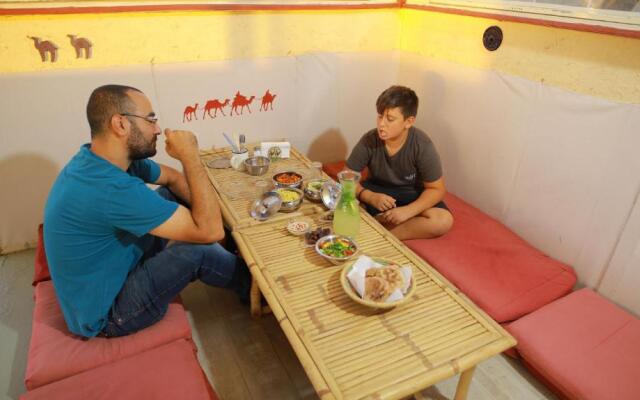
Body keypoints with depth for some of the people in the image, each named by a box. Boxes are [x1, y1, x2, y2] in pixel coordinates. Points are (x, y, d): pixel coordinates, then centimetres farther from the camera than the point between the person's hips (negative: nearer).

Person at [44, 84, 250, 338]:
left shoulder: (98, 158, -7)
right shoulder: (110, 188, -36)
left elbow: (174, 178, 7)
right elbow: (210, 231, -35)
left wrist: (201, 208, -8)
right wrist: (190, 156, -28)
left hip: (108, 265, 9)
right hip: (105, 313, -8)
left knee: (172, 196, 4)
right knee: (198, 250, -18)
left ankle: (227, 253, 20)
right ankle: (249, 284, 13)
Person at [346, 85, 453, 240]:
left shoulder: (422, 145, -23)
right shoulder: (369, 140, -19)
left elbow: (437, 189, -16)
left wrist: (407, 211, -31)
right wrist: (370, 197, -33)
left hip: (413, 195, 0)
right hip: (378, 191, 1)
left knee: (444, 221, -30)